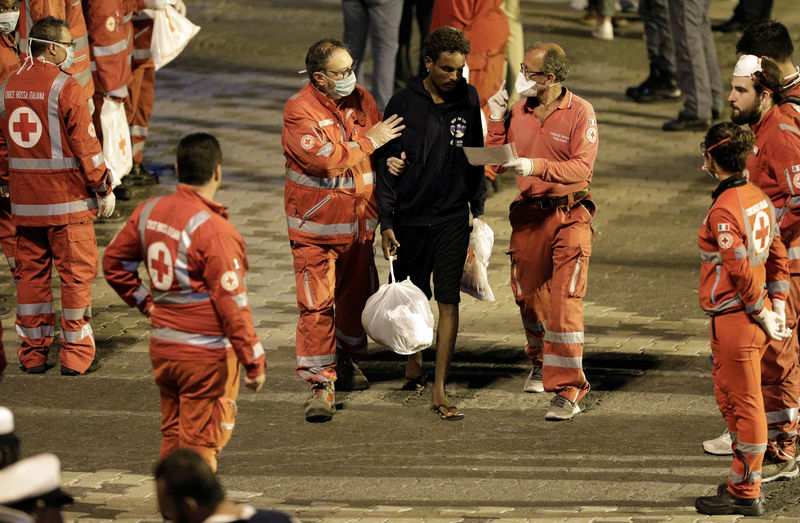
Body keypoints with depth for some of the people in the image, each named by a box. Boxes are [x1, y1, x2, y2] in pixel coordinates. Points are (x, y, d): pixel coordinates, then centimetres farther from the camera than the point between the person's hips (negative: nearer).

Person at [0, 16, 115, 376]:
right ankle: (76, 356, 2)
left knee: (31, 272, 12)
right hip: (67, 198, -6)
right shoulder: (65, 87, -14)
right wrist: (104, 189, -4)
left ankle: (32, 354, 14)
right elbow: (85, 144, -13)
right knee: (76, 273, 2)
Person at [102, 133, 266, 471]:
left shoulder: (149, 212, 1)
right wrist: (254, 361, -11)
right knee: (200, 444, 2)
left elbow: (114, 263, 14)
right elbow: (231, 303, -19)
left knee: (172, 436, 19)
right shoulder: (214, 230, -21)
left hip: (161, 347, 7)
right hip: (207, 354, -7)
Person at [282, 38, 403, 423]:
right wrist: (369, 142, -20)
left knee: (357, 294, 17)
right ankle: (321, 384, -6)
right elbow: (323, 157, -26)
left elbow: (383, 139, 14)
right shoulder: (299, 111, -16)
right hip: (315, 222, -6)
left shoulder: (360, 100, 3)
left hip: (359, 219, 6)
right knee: (316, 303, -9)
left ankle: (347, 359, 39)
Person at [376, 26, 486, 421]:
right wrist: (386, 223, -6)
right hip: (410, 216, -1)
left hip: (453, 217, 1)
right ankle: (413, 363, 36)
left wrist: (478, 208, 14)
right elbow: (387, 165, -4)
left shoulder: (468, 99, 2)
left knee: (449, 300, -6)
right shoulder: (404, 103, -7)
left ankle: (439, 390, -6)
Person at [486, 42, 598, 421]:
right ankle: (541, 362, 43)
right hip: (528, 215, 5)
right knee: (529, 297, 16)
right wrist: (497, 121, -3)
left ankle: (568, 390, -11)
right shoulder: (518, 110, 6)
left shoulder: (580, 112, -9)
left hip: (568, 216, -5)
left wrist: (537, 166, -28)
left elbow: (582, 168, -17)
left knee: (564, 301, -13)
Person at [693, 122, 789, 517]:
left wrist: (762, 315, -14)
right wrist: (777, 304, 13)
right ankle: (745, 481, 30)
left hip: (734, 318, -9)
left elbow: (740, 271, -23)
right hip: (755, 314, 9)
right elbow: (776, 255, 12)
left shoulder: (723, 211, -20)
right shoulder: (758, 199, 8)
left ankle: (744, 495, 8)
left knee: (744, 405, -1)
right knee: (729, 396, 21)